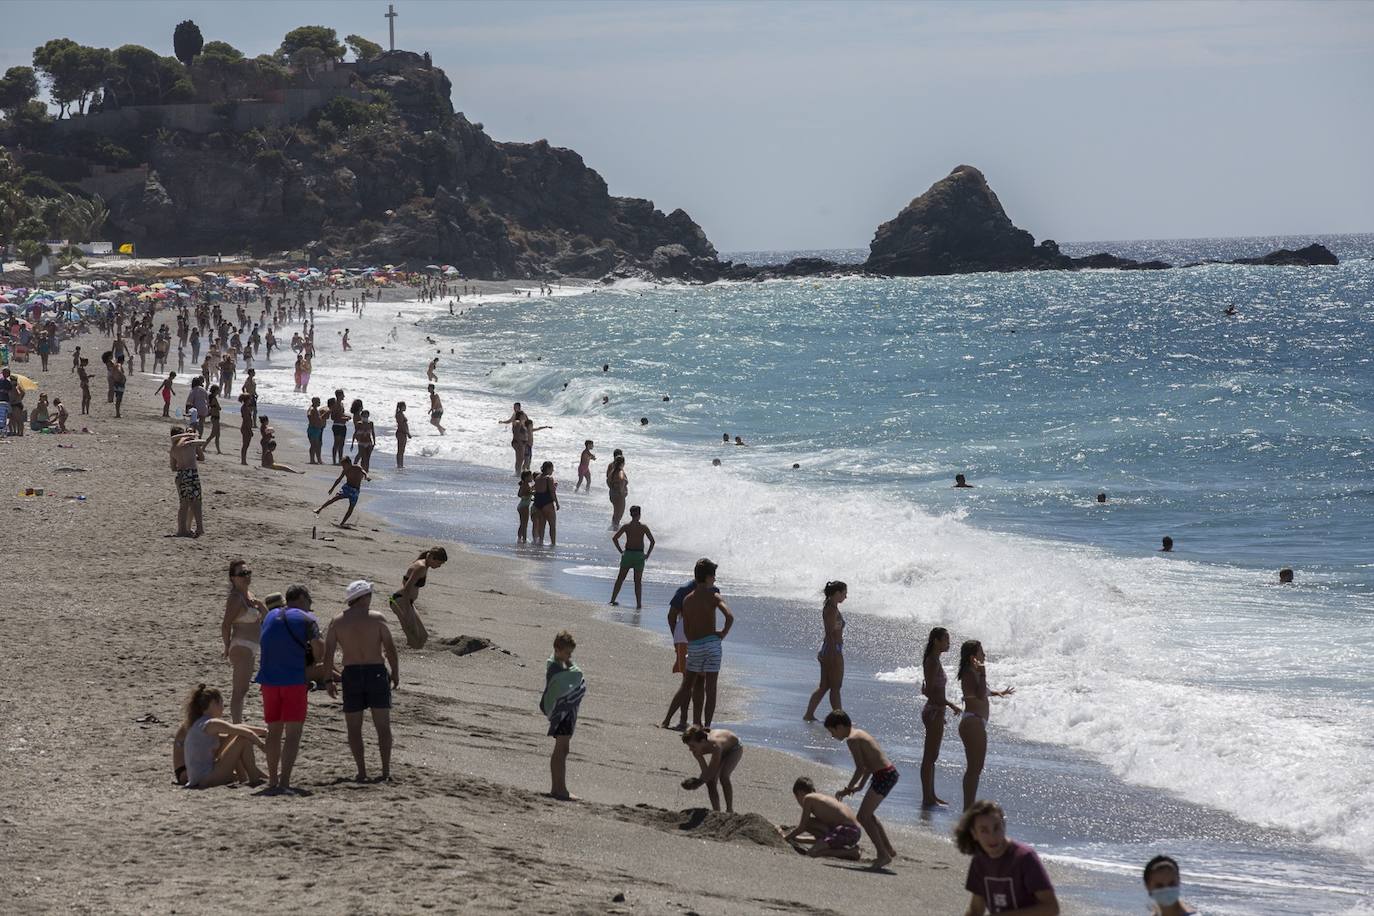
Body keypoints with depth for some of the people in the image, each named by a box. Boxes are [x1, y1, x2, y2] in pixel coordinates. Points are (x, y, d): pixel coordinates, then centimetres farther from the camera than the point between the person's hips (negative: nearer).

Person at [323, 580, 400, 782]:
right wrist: (395, 674, 4)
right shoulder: (377, 618, -3)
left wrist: (329, 680, 7)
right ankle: (386, 771, 2)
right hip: (376, 672, -1)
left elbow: (328, 653, 0)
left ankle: (361, 772, 1)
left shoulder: (337, 622, 3)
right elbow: (390, 649, -6)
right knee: (383, 726, 6)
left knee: (354, 728, 8)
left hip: (351, 675, 1)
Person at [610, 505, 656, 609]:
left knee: (620, 578, 13)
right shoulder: (643, 527, -3)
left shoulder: (626, 526, 0)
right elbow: (652, 541, -8)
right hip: (639, 555, -1)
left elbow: (614, 538, -6)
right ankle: (639, 604, 3)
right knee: (638, 581, 6)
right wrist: (648, 554, 1)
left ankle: (612, 600, 14)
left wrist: (621, 551, 2)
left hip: (628, 554, 1)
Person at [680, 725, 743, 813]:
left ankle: (730, 810, -19)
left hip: (734, 748, -7)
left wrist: (699, 783, -37)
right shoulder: (696, 751, -25)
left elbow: (712, 771, -36)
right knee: (710, 782, -6)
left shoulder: (715, 746, -45)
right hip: (723, 751, 7)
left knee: (723, 776, -28)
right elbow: (705, 771, -16)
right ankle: (716, 811, 9)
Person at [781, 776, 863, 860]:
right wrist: (798, 839, 43)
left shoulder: (808, 798, -1)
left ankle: (851, 852, -7)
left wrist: (786, 837, 15)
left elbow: (802, 827, 0)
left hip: (848, 831, -9)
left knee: (812, 853, -17)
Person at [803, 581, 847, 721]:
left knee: (824, 686, 13)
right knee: (836, 687, -4)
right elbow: (830, 633, -20)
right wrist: (833, 654, -22)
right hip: (834, 649, -10)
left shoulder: (829, 607, 14)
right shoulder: (832, 610, -16)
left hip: (827, 649, 10)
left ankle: (809, 715, 14)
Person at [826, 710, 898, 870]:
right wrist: (859, 786, 19)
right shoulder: (860, 733, 18)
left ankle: (883, 854, -5)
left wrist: (847, 790, -9)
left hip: (883, 776, -10)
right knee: (868, 814, 23)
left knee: (863, 816, -5)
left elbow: (860, 768, -17)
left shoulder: (852, 739, -12)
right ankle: (888, 850, 31)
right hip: (890, 773, 10)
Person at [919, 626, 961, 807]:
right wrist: (950, 705, -21)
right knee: (930, 756, -5)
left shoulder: (932, 661, 12)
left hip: (934, 711, 10)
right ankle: (927, 798, -1)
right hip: (935, 712, -10)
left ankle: (930, 795, 24)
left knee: (931, 757, 16)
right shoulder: (933, 662, -18)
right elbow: (930, 691, -23)